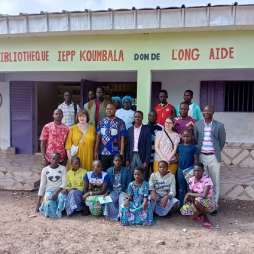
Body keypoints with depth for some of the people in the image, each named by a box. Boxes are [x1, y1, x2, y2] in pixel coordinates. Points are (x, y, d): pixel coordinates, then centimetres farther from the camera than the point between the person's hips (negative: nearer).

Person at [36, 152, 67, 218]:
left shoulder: (63, 168, 1)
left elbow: (64, 183, -6)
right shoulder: (45, 170, 4)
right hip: (49, 191, 0)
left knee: (61, 197, -36)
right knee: (49, 203, -32)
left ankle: (58, 212, -12)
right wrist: (38, 202, 1)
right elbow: (42, 186, 4)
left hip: (59, 191, 0)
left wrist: (57, 192, -24)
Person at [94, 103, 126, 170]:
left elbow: (122, 139, -3)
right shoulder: (101, 122, 8)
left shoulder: (120, 122, -1)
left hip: (116, 153, -2)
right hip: (103, 153, 3)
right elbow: (98, 138, 9)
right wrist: (96, 151, 4)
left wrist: (121, 153, -9)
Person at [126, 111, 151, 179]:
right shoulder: (130, 129, 9)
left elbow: (148, 146, -5)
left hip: (142, 157, -3)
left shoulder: (146, 129, -3)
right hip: (132, 156, 4)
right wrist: (127, 159, 5)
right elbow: (128, 146, 10)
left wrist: (146, 161, -10)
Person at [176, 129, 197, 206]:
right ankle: (181, 203, 23)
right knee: (181, 188, 13)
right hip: (180, 169, 3)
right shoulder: (179, 146, 5)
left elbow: (195, 159, -3)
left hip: (190, 169, -3)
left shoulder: (193, 147, -3)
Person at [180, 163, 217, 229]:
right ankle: (201, 214, 7)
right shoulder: (191, 180, -2)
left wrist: (190, 194, -21)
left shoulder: (207, 179, -20)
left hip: (208, 203, -5)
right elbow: (190, 193, 1)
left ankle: (204, 217, -7)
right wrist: (187, 196, -23)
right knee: (184, 210, -20)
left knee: (197, 200, -37)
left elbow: (204, 195, -29)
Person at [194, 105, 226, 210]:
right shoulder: (197, 124, 4)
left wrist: (217, 152, 9)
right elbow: (195, 139, 9)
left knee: (215, 181, 5)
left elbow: (222, 141, 6)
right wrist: (197, 151, 7)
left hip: (213, 157, -1)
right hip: (201, 156, 1)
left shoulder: (219, 125, -2)